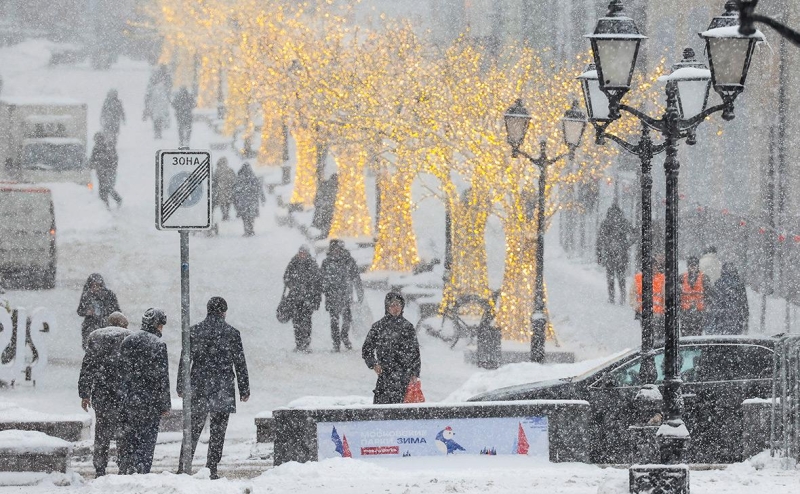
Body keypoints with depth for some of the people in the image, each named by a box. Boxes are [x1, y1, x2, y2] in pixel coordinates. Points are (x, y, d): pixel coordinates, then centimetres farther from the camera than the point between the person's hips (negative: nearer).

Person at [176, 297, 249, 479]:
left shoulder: (194, 332, 1)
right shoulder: (232, 333, -3)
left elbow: (184, 361, 4)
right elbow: (240, 364, 0)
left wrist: (181, 387, 12)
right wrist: (244, 389, 7)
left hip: (198, 389, 2)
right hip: (223, 389, -2)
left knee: (193, 430, 9)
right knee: (218, 431, 4)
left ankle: (184, 466, 4)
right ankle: (211, 469, 2)